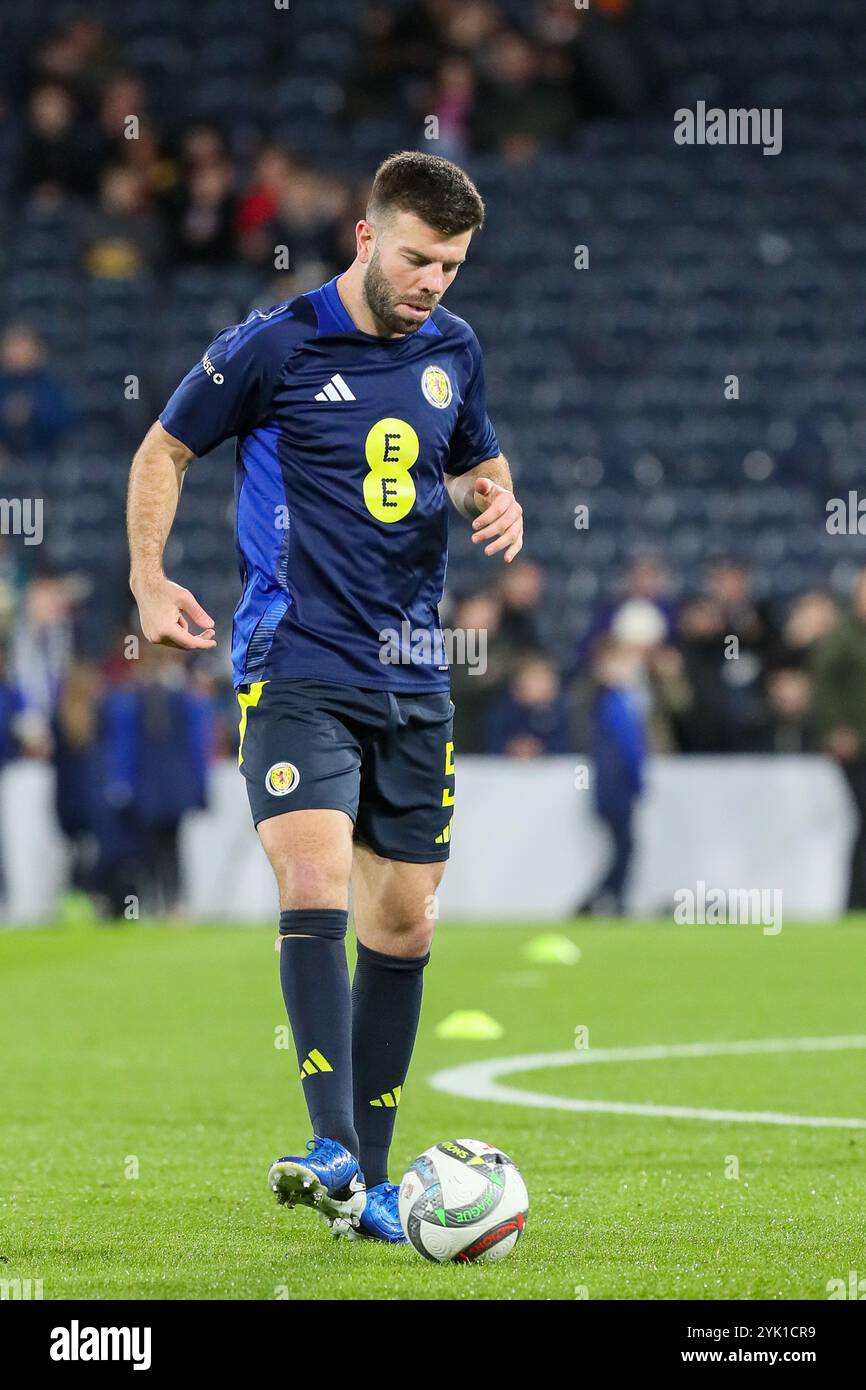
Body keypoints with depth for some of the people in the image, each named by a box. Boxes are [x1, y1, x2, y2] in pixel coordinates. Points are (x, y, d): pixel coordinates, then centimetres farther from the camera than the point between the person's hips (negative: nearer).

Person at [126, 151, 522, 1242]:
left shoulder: (453, 351, 9)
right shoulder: (275, 345, -7)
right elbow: (166, 449, 5)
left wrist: (496, 498, 2)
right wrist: (149, 581, -4)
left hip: (412, 679, 6)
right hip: (297, 670, -6)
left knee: (403, 922, 6)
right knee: (316, 887, -23)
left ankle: (362, 1183, 15)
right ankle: (333, 1149, -27)